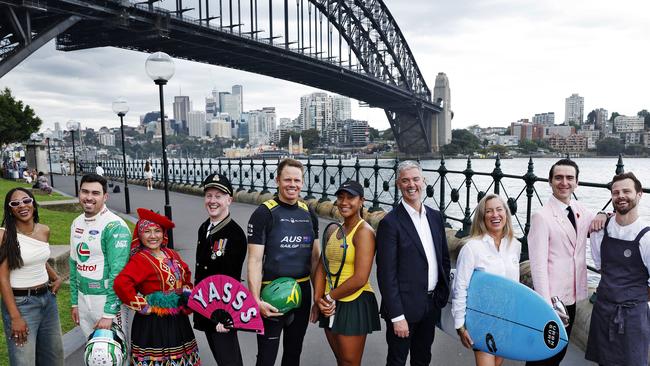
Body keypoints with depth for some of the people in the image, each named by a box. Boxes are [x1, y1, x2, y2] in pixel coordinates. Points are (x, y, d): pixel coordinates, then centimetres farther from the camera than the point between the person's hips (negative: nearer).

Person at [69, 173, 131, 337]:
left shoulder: (115, 227, -16)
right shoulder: (77, 223, 8)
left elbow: (117, 273, -19)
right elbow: (74, 264, 16)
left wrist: (109, 313, -20)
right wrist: (74, 302, 15)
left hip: (107, 299, -6)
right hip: (83, 299, 7)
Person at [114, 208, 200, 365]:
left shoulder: (172, 255, 7)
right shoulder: (140, 260, -16)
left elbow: (186, 275, 23)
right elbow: (121, 284, -31)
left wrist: (187, 292, 8)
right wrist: (143, 306, -22)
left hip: (178, 321, 7)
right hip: (153, 324, -7)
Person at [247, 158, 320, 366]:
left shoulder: (308, 214, 5)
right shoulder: (264, 214, -11)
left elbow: (315, 257, 11)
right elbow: (255, 261, -13)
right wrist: (256, 300, -22)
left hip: (302, 292, 5)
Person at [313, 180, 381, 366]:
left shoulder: (364, 231, -15)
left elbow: (360, 279, -22)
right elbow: (322, 268, 6)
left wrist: (329, 297, -12)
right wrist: (318, 298, -10)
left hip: (354, 304, -7)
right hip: (332, 305, 7)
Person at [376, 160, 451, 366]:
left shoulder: (435, 216, 4)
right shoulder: (390, 223, -16)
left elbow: (444, 258, 13)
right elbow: (386, 274, -17)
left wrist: (443, 294, 7)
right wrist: (397, 316, -18)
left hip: (432, 305, 6)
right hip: (405, 307, -6)